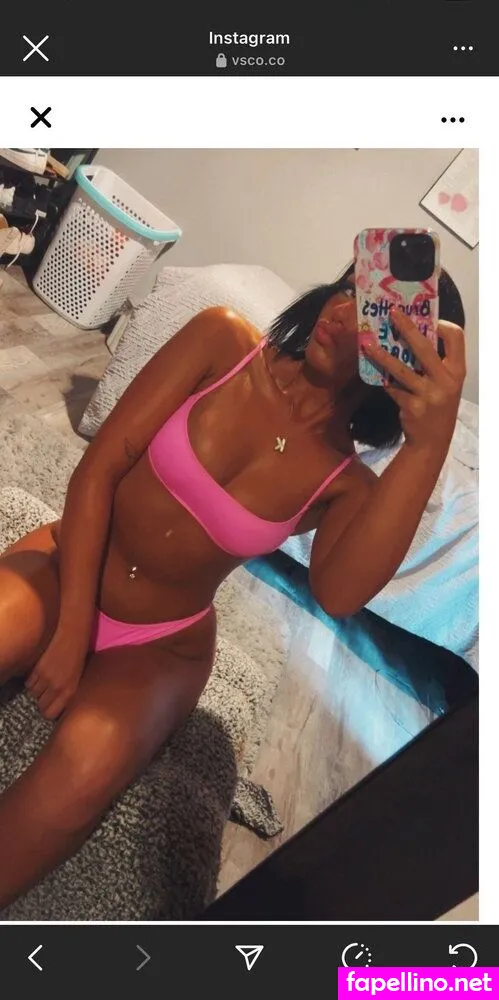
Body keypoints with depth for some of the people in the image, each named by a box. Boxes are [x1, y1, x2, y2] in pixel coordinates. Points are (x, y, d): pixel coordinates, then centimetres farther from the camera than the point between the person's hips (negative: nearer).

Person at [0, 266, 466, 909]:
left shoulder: (347, 482, -8)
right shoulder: (224, 342, -10)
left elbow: (338, 593, -30)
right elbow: (99, 469, -11)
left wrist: (430, 445, -39)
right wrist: (72, 632, -15)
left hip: (162, 645, 0)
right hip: (68, 566, 1)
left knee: (83, 775, -27)